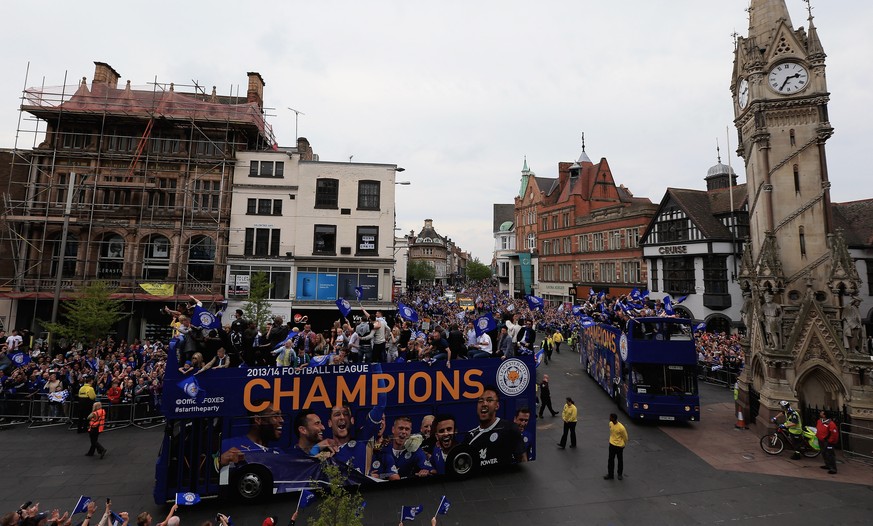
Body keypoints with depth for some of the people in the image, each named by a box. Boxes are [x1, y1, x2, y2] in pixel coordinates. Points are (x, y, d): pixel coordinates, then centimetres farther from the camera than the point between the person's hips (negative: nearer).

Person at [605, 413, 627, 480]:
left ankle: (620, 474, 36)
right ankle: (610, 475, 20)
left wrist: (623, 445, 2)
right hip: (612, 444, 5)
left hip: (619, 446, -5)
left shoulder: (621, 427, -28)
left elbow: (625, 437, -12)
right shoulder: (610, 424, -9)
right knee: (610, 460, 9)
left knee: (620, 460, 16)